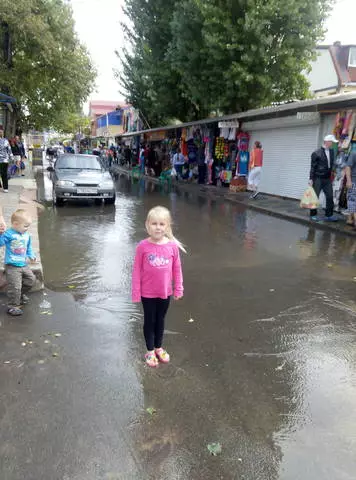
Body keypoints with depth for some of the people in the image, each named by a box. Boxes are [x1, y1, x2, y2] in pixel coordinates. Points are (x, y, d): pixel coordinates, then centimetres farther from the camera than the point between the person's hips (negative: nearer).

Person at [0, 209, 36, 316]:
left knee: (31, 279, 18)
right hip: (12, 266, -7)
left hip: (23, 265, 7)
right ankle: (12, 306, 5)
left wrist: (31, 256, 7)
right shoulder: (9, 234, -14)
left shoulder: (27, 235, 7)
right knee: (15, 286, -8)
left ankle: (20, 294, 40)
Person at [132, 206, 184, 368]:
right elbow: (136, 270, -8)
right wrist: (136, 292, -7)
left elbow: (177, 268, 0)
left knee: (160, 320, 20)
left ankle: (159, 347, 39)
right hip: (148, 293, -2)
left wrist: (178, 289, 4)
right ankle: (150, 351, 32)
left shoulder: (172, 246, -9)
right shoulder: (143, 246, -14)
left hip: (165, 292, 2)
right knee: (149, 321, 14)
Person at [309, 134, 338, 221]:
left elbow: (332, 164, 12)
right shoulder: (316, 153, -9)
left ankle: (329, 215, 13)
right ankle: (313, 215, 15)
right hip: (318, 178, -5)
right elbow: (313, 167, -8)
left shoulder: (332, 152, 7)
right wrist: (311, 179, -11)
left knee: (330, 197, 5)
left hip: (327, 179, 6)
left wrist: (331, 175, 7)